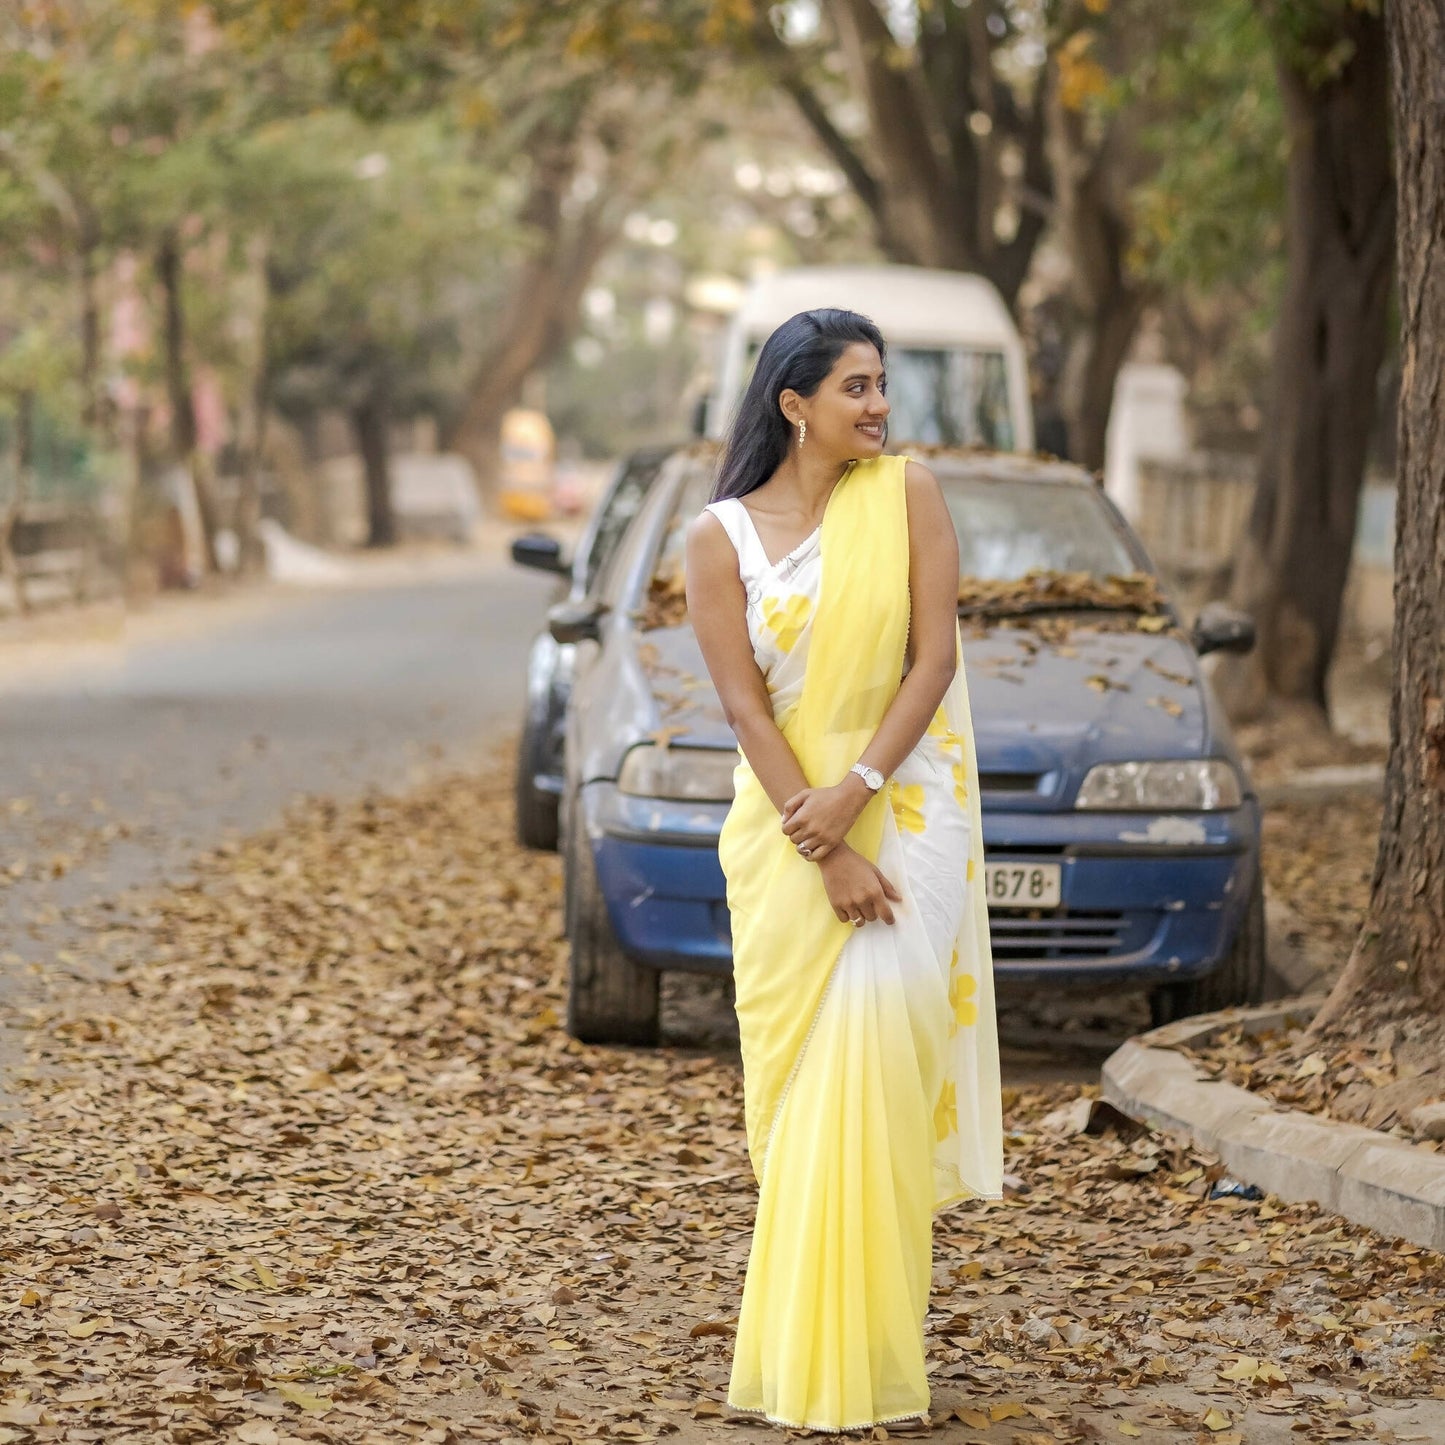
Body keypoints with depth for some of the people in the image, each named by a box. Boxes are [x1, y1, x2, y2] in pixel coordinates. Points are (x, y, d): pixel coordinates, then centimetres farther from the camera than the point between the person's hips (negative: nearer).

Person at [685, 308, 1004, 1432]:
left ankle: (867, 1349, -9)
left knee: (881, 1040, -13)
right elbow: (743, 705, -6)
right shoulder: (722, 536, 0)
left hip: (906, 808, -1)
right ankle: (802, 1347, 12)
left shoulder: (908, 495, 1)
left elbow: (934, 659, -5)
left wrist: (854, 793, -16)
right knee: (798, 1075, 3)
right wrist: (827, 859, -14)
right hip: (785, 827, 1)